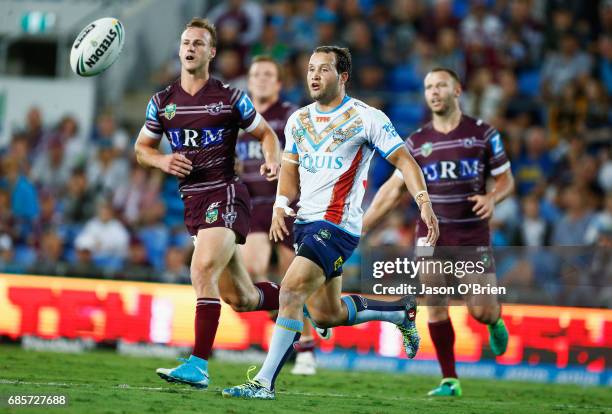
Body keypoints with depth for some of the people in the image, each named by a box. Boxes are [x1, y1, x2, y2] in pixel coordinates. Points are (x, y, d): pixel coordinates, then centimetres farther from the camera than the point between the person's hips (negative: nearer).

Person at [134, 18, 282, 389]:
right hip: (193, 202, 6)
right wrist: (163, 161, -4)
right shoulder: (163, 102, 8)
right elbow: (142, 148, 18)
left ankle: (199, 365, -25)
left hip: (225, 196, -6)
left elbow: (266, 133, 8)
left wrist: (273, 161, -13)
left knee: (203, 271, -24)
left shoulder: (230, 98, -2)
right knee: (240, 298, 10)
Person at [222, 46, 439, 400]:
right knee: (326, 315, 14)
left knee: (291, 290, -22)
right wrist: (281, 205, 1)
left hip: (337, 225, -8)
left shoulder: (366, 117, -6)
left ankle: (265, 382, -21)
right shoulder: (299, 119, 13)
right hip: (306, 223, 8)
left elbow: (403, 159, -6)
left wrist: (423, 201, -19)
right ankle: (402, 311, 37)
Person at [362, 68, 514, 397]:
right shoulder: (416, 142, 6)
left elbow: (506, 179, 6)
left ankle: (495, 322, 32)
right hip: (432, 232, 2)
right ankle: (449, 380, -4)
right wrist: (359, 228, 0)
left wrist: (492, 198, -17)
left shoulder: (483, 133, 0)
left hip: (473, 233, -2)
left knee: (481, 311, -7)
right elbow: (393, 189, 7)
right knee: (435, 303, -11)